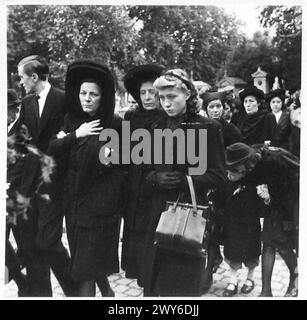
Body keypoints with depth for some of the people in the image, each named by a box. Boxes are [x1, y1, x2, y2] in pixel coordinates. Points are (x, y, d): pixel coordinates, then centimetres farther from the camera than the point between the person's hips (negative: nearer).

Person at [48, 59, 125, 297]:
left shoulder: (114, 125, -7)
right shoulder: (71, 121, 7)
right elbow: (51, 150, -1)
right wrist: (75, 136, -12)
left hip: (100, 203, -5)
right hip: (74, 200, 5)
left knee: (86, 268, -1)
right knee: (83, 257, 17)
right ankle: (106, 291, 41)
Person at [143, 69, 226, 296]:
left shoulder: (208, 128, -5)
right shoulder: (158, 128, 10)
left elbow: (218, 176, -6)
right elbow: (147, 170, 13)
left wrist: (183, 180, -18)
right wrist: (156, 178, -10)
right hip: (160, 211, 5)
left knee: (184, 281, 6)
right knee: (155, 280, 11)